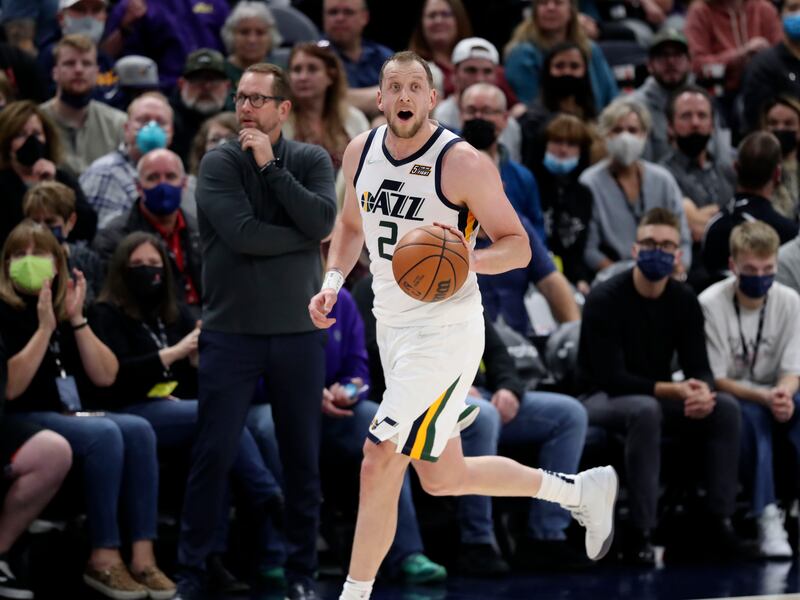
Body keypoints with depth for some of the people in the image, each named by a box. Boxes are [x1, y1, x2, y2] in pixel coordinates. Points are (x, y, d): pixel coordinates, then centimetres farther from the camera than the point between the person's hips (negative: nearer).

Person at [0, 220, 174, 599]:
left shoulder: (62, 309, 16)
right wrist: (44, 328, -17)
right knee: (104, 435, -32)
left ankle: (143, 556, -28)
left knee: (138, 430, -22)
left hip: (70, 416, 6)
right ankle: (103, 559, -29)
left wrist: (76, 319, -3)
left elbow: (106, 376, 6)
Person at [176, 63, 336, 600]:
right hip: (231, 332, -2)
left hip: (299, 332, 2)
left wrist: (270, 166, -14)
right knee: (213, 455, -1)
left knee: (303, 458, 7)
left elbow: (322, 223, -14)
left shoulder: (312, 161, 3)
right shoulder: (219, 163, -4)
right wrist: (303, 237, -9)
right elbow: (241, 234, -17)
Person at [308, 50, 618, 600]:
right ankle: (583, 491, 34)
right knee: (443, 478, 16)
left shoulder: (463, 163, -16)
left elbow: (518, 245, -10)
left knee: (380, 463, -13)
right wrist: (334, 280, 3)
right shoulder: (361, 152, 3)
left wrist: (472, 259, -30)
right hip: (393, 328, 8)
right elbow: (351, 225, 21)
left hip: (446, 332, -8)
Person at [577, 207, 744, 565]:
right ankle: (640, 533, -36)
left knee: (725, 408, -18)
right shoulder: (605, 300, -17)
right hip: (601, 400, -6)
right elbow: (610, 377, -22)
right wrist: (673, 391, -31)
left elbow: (699, 367, -2)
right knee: (646, 410, -39)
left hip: (657, 396, 6)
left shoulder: (684, 301, 0)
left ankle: (720, 520, -14)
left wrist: (703, 391, -28)